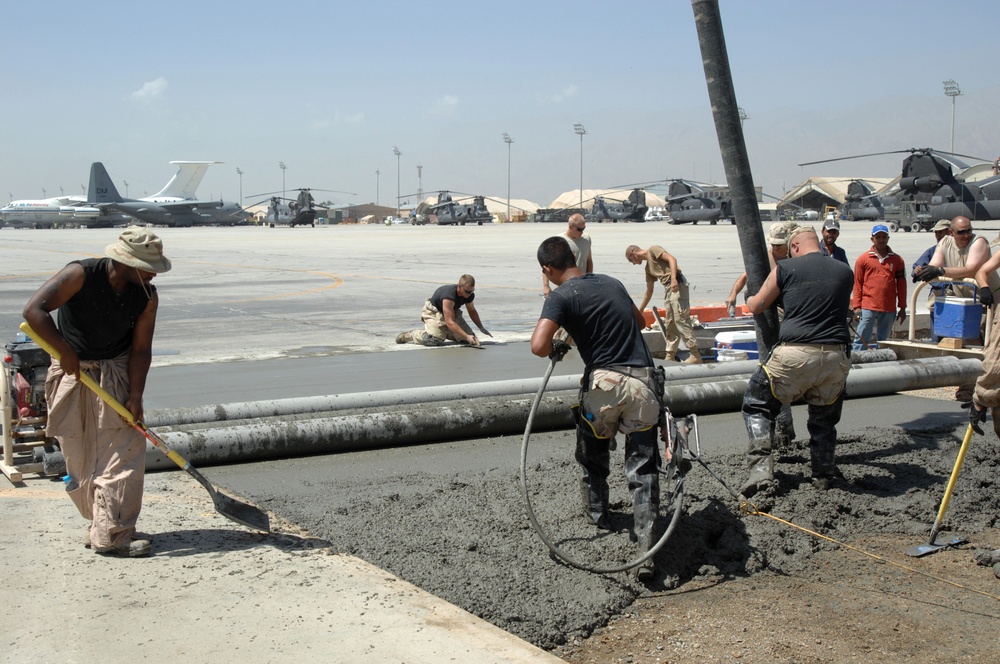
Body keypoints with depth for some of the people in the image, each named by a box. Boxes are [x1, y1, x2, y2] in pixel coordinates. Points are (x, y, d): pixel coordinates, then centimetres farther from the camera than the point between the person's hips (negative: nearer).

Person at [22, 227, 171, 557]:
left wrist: (135, 396, -17)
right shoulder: (81, 274, -20)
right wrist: (66, 351, -27)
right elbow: (34, 309, -25)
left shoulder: (147, 296, -9)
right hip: (72, 373, -2)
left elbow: (141, 349, -8)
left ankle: (111, 531, -2)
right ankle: (104, 529, 18)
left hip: (116, 375, 3)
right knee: (81, 458, 4)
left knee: (125, 450, -8)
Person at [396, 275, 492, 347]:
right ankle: (411, 334, -1)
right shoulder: (449, 296, -38)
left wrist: (481, 328, 2)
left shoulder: (469, 295, -15)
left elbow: (472, 311, 9)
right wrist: (467, 337, -45)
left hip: (452, 312, 8)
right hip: (434, 311, -7)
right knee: (435, 340, -32)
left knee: (469, 336, -4)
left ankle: (444, 332, 24)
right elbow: (449, 322, -41)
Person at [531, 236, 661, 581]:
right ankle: (646, 547, -6)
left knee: (593, 455, 24)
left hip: (604, 381, -4)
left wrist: (556, 350, 4)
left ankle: (596, 514, 44)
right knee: (642, 467, 4)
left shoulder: (561, 296, -4)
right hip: (643, 380, 4)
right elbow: (640, 322, 32)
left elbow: (538, 345, -17)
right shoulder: (611, 282, 15)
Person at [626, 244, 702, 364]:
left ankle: (696, 356, -16)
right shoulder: (648, 268, 27)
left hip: (677, 285, -9)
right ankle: (670, 357, 11)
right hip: (668, 289, 9)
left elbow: (672, 259, -11)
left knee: (681, 320, -14)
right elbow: (649, 292, 32)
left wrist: (673, 278, -25)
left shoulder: (653, 250, 4)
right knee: (670, 324, 8)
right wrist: (639, 312, 35)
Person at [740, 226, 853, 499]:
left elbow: (756, 306, 15)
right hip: (837, 356, 4)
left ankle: (761, 469, -2)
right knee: (824, 418, 22)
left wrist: (749, 299, 38)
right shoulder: (845, 272, 13)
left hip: (796, 354, -3)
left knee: (757, 404, 11)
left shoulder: (785, 269, 3)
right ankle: (823, 477, 27)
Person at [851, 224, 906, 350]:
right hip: (868, 307, -2)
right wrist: (856, 307, -2)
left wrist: (902, 308, 8)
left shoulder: (897, 260, 10)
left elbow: (901, 284, 11)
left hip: (889, 309, 2)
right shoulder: (863, 259, 5)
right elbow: (857, 284, 4)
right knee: (861, 340, -5)